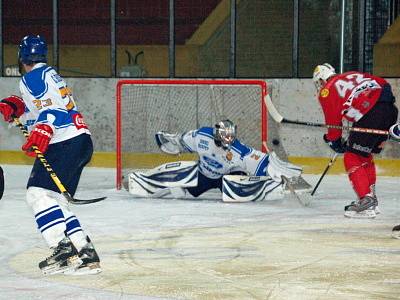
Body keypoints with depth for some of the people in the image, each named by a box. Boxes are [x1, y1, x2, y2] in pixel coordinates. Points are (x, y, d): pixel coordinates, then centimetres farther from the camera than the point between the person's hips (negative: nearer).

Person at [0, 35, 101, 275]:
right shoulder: (50, 74, 25)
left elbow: (54, 106, -20)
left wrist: (42, 132, -33)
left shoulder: (33, 77, -6)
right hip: (82, 141, 10)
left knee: (38, 193, -15)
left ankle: (63, 248, -27)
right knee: (54, 200, 12)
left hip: (65, 144, -10)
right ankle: (86, 253, 6)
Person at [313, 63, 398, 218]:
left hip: (371, 116, -8)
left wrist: (334, 142, 27)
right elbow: (384, 85, 26)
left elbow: (333, 122, 11)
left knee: (352, 158, 3)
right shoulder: (353, 75, 29)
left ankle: (366, 202, -7)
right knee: (365, 156, 23)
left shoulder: (326, 92, 10)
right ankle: (371, 200, 26)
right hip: (390, 109, 8)